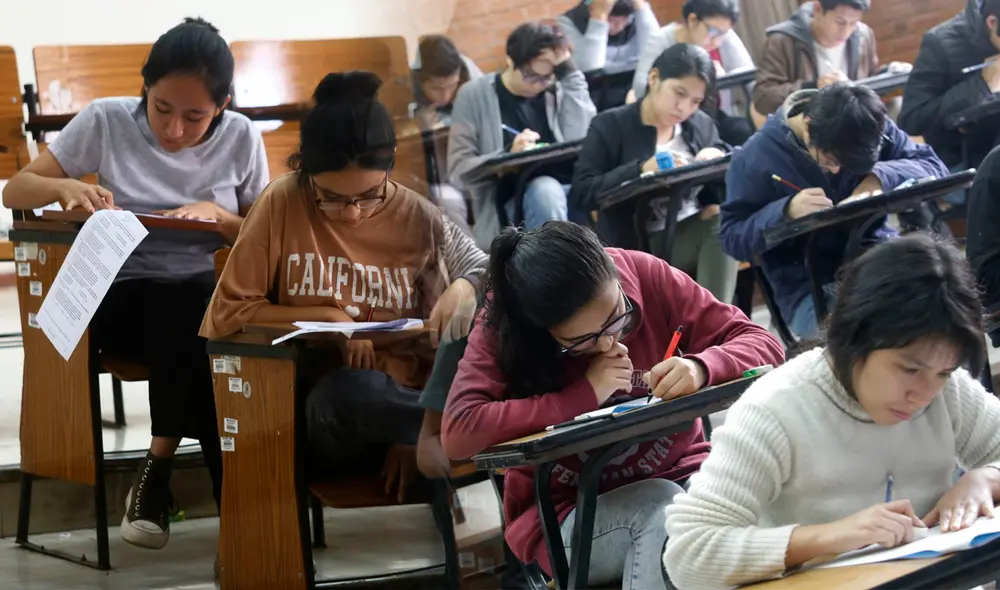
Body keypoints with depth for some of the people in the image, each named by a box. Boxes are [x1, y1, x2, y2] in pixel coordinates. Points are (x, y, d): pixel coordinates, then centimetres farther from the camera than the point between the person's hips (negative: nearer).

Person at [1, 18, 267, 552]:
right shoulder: (106, 121, -4)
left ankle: (159, 468, -21)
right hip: (123, 295, -1)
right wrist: (66, 187, -23)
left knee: (191, 311, -37)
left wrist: (217, 215, -16)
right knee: (197, 331, -36)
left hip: (209, 294, 1)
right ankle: (237, 501, -24)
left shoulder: (241, 138, -1)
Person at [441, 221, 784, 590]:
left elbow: (762, 344, -9)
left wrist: (701, 368, -31)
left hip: (679, 477, 1)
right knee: (664, 514, -33)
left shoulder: (645, 276, -11)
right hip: (567, 512, -1)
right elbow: (458, 432, -27)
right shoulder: (503, 325, -14)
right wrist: (584, 394, -26)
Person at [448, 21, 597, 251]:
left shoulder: (557, 90, 12)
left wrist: (570, 72, -3)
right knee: (545, 189, -36)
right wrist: (508, 155, -20)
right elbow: (458, 171, -3)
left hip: (569, 193, 2)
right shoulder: (475, 96, 4)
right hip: (513, 202, -2)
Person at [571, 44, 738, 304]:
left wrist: (720, 162, -8)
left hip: (697, 233, 4)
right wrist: (641, 170, -22)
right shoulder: (610, 126, -1)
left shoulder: (702, 124, 11)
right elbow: (580, 193, -11)